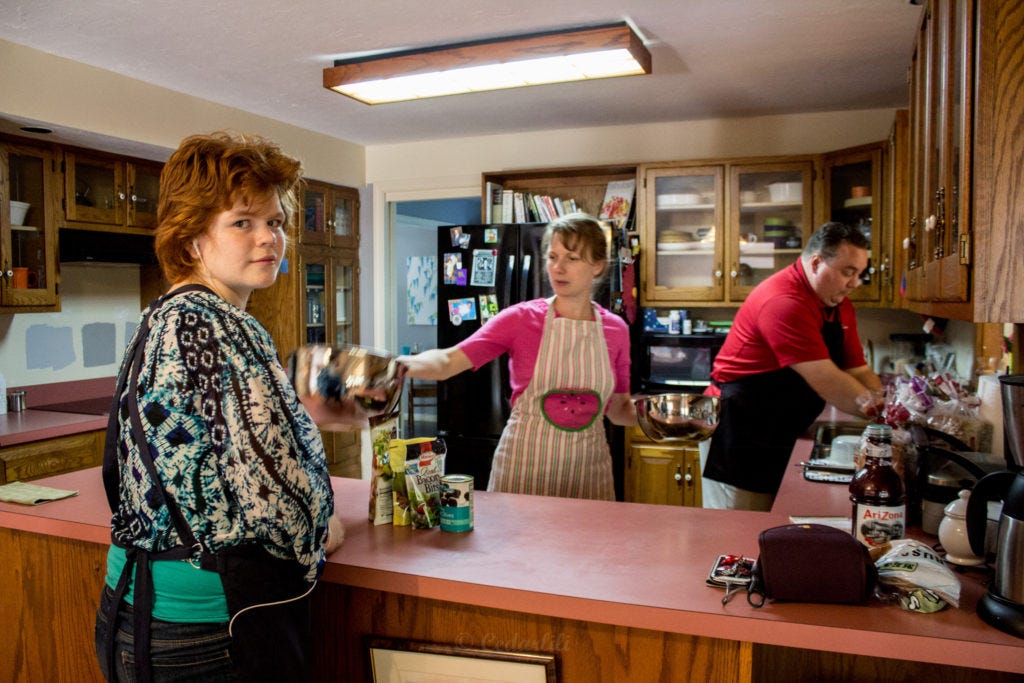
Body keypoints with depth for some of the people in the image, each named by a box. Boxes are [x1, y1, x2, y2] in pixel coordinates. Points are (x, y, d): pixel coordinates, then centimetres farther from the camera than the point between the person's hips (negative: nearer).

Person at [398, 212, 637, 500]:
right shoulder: (521, 319, -8)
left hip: (588, 468, 3)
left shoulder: (615, 330, 1)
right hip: (524, 465, -2)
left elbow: (617, 408, 11)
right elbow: (448, 361, -18)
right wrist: (402, 364, -36)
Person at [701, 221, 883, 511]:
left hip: (780, 437, 9)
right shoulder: (783, 302, -22)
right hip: (738, 432, -9)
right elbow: (825, 382, -25)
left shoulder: (840, 306, 8)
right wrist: (885, 413, -18)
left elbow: (859, 372, 9)